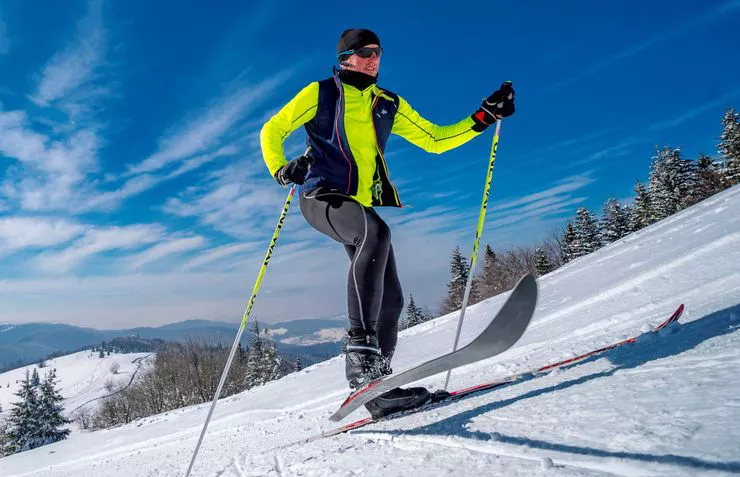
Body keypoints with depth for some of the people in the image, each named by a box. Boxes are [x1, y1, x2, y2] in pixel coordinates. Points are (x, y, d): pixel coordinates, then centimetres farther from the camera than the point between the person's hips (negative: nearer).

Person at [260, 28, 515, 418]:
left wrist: (485, 116, 11)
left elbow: (436, 139, 19)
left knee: (390, 298, -5)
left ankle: (377, 385, 8)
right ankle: (360, 347, -39)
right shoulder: (321, 93, 8)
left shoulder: (389, 104, 20)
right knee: (376, 232, -38)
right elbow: (271, 132, 9)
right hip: (323, 197, -5)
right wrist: (282, 171, -11)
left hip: (364, 207, 6)